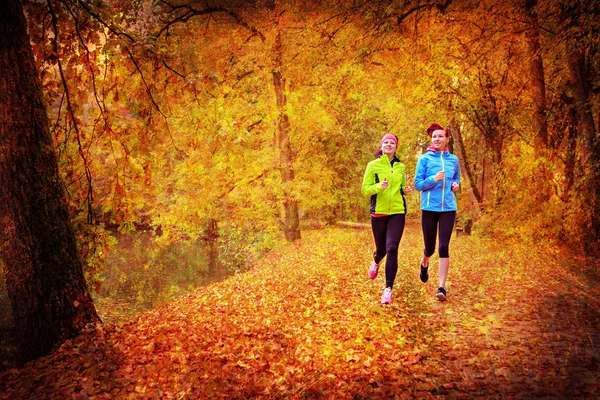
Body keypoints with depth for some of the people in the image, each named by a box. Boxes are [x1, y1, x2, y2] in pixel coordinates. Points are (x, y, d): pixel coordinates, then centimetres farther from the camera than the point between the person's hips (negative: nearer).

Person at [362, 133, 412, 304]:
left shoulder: (401, 167, 9)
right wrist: (379, 186, -23)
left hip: (397, 212, 1)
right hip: (379, 213, -1)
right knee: (381, 249, 11)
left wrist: (406, 189, -1)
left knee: (392, 248, -13)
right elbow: (365, 189, -4)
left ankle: (388, 289, -8)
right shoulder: (373, 165, -1)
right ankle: (376, 262, 51)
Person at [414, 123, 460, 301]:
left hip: (448, 208, 1)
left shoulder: (453, 159, 7)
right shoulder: (425, 159, -2)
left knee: (444, 247, -8)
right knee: (430, 247, 7)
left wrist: (455, 185, 0)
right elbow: (418, 184, -4)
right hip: (429, 207, -1)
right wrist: (433, 179, -20)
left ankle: (442, 287, -2)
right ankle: (424, 264, 44)